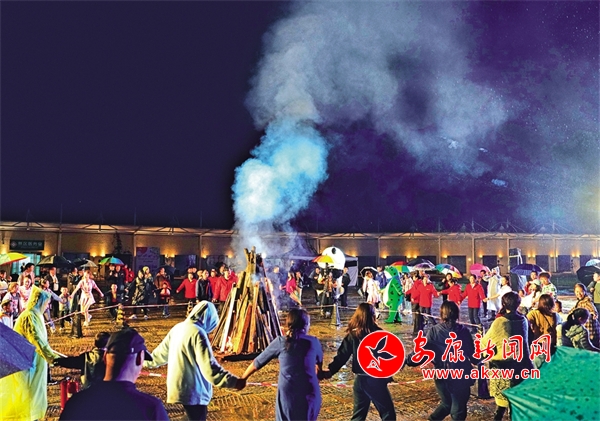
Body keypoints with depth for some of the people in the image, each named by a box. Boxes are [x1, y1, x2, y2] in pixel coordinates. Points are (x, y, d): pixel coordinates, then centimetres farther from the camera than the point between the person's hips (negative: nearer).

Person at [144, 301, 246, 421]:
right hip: (192, 390, -9)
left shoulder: (178, 328, 7)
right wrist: (233, 381, -31)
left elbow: (162, 350, 22)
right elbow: (209, 365, -27)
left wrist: (148, 361, 42)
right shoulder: (197, 333, -19)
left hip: (178, 386, 9)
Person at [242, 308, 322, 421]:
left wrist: (243, 379, 22)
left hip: (287, 394, -1)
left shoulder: (280, 342, -1)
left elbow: (257, 362, 6)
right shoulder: (313, 342, 4)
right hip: (309, 393, 1)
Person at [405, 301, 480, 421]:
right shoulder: (463, 331, -10)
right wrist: (477, 361, 18)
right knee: (459, 407, 13)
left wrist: (407, 360, -1)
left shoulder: (434, 331, -9)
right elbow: (472, 354, -4)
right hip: (461, 375, -2)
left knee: (446, 403, 24)